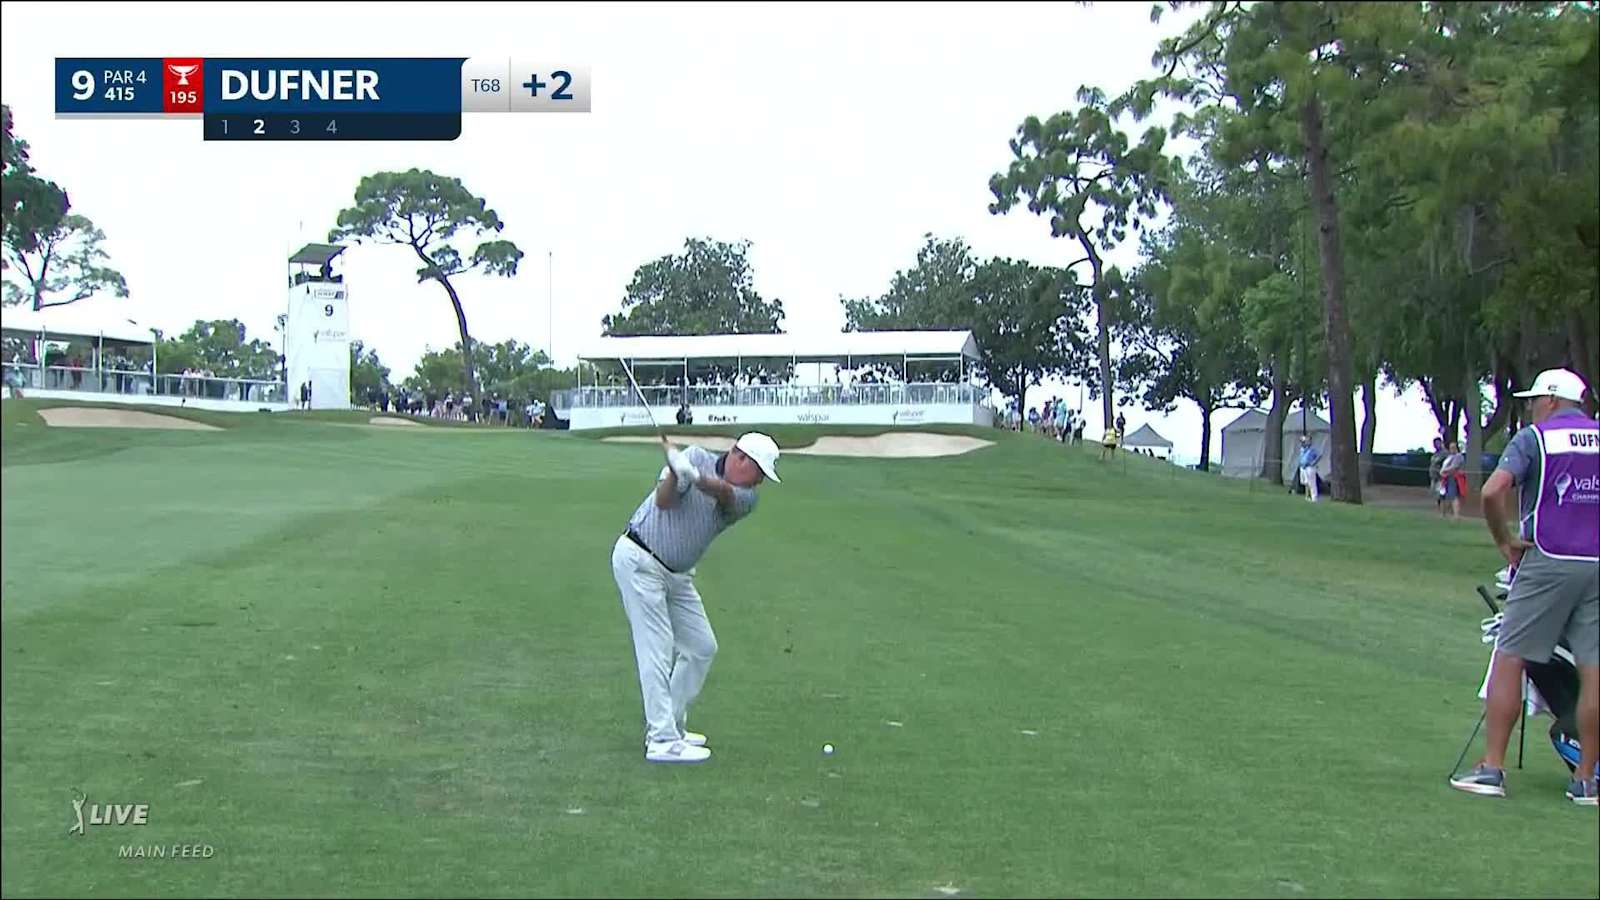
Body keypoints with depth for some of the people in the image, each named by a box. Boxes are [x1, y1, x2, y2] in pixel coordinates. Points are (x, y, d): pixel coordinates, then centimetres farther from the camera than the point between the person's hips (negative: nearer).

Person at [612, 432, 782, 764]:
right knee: (657, 649, -11)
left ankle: (669, 724, 21)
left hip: (677, 574, 7)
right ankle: (663, 741, -11)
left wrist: (700, 479, -46)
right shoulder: (697, 458, -10)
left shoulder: (746, 498, -1)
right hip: (639, 561, -7)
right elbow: (664, 501, -19)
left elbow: (726, 494, -25)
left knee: (701, 647, 9)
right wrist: (675, 468, -36)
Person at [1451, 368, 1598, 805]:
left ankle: (1492, 768, 0)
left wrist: (1504, 541, -3)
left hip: (1548, 561, -4)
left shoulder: (1534, 437, -1)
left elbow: (1493, 491, -15)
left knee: (1509, 660, 2)